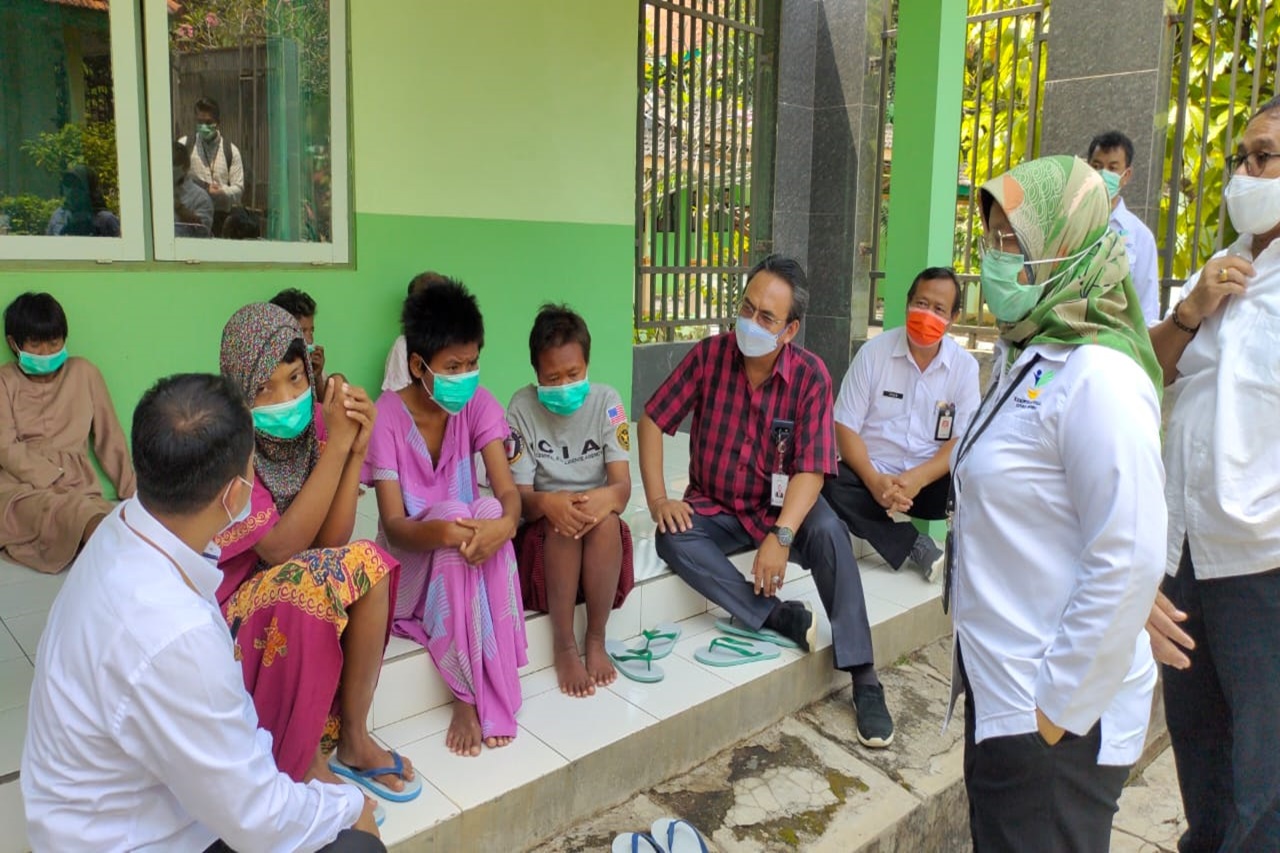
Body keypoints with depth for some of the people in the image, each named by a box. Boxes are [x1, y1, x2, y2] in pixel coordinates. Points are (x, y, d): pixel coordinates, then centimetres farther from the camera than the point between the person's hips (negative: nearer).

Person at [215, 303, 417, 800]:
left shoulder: (312, 423, -8)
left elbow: (331, 542, -12)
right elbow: (282, 549, -28)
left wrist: (356, 448, -24)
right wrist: (337, 445, -32)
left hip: (295, 589, 5)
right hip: (221, 606, -5)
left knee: (368, 564, -24)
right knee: (314, 581, -34)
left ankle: (353, 740, -9)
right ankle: (301, 766, -14)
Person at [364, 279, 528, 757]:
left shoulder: (478, 404, -8)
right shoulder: (387, 417, -17)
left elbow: (506, 490, -17)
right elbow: (393, 526, -22)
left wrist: (505, 522, -42)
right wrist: (441, 531, -45)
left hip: (468, 557, 3)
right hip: (413, 554, -2)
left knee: (487, 513, -31)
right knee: (455, 513, -34)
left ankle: (481, 695, -26)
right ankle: (469, 696, -27)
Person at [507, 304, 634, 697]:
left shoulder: (605, 401, -7)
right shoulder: (522, 407, -9)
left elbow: (622, 484, -13)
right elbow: (518, 495, -12)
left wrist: (607, 496, -39)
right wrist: (547, 502, -37)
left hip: (602, 533, 1)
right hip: (543, 531, 0)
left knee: (605, 517, -33)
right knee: (563, 521, -33)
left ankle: (596, 639, -17)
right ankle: (565, 645, -20)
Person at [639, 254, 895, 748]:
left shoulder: (810, 375, -14)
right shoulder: (709, 355, -10)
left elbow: (811, 469, -19)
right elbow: (653, 420, -4)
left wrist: (781, 536, -33)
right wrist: (657, 498, -13)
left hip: (781, 506, -1)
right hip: (714, 509, 2)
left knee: (829, 532, -31)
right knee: (672, 539, -29)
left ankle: (863, 679, -23)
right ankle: (777, 616, -21)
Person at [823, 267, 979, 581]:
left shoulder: (965, 365, -1)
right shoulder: (874, 352, -4)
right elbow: (846, 428, -6)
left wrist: (918, 479, -24)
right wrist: (874, 480, -23)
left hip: (930, 480, 0)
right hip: (875, 475, 0)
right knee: (831, 487, -31)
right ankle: (915, 545, -22)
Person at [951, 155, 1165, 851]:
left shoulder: (1095, 380, -21)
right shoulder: (1026, 355, 7)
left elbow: (1129, 564, -24)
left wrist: (1059, 707, -17)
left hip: (1054, 720, -9)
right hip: (1000, 690, 9)